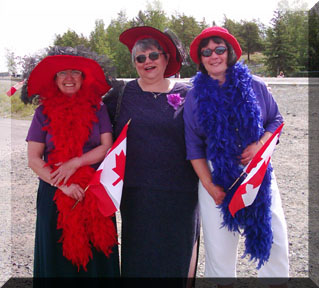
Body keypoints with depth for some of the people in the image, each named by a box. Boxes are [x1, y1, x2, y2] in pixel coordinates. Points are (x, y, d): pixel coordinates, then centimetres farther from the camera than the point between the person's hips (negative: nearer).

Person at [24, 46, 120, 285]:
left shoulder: (97, 109, 4)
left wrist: (75, 162, -14)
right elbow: (33, 159, -3)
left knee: (96, 256, 6)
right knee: (58, 257, 7)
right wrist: (62, 185, -14)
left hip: (96, 192, 0)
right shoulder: (44, 112, 2)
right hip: (54, 194, 0)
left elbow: (107, 147, -2)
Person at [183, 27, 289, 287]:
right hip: (217, 176, 0)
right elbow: (193, 145, 2)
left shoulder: (255, 86, 1)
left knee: (274, 236, 3)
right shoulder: (195, 96, 2)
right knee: (219, 243, 5)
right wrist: (208, 184, -6)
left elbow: (276, 120, 9)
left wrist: (260, 144, -11)